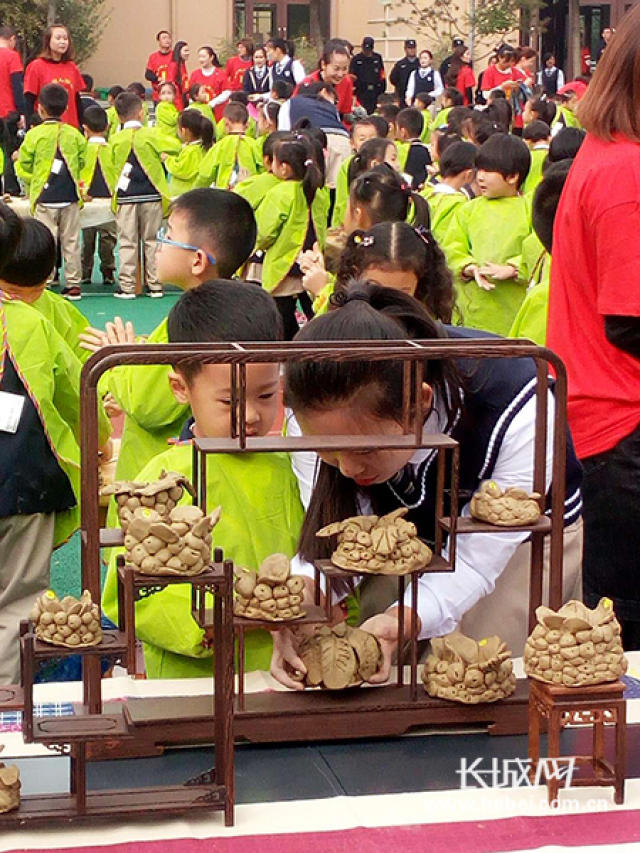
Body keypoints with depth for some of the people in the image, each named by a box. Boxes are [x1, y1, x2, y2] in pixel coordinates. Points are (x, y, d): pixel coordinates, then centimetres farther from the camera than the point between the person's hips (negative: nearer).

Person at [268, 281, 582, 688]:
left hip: (521, 540, -3)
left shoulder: (517, 413, -39)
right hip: (407, 536, 3)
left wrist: (402, 620, -50)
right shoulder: (321, 413, -29)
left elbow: (474, 561, -32)